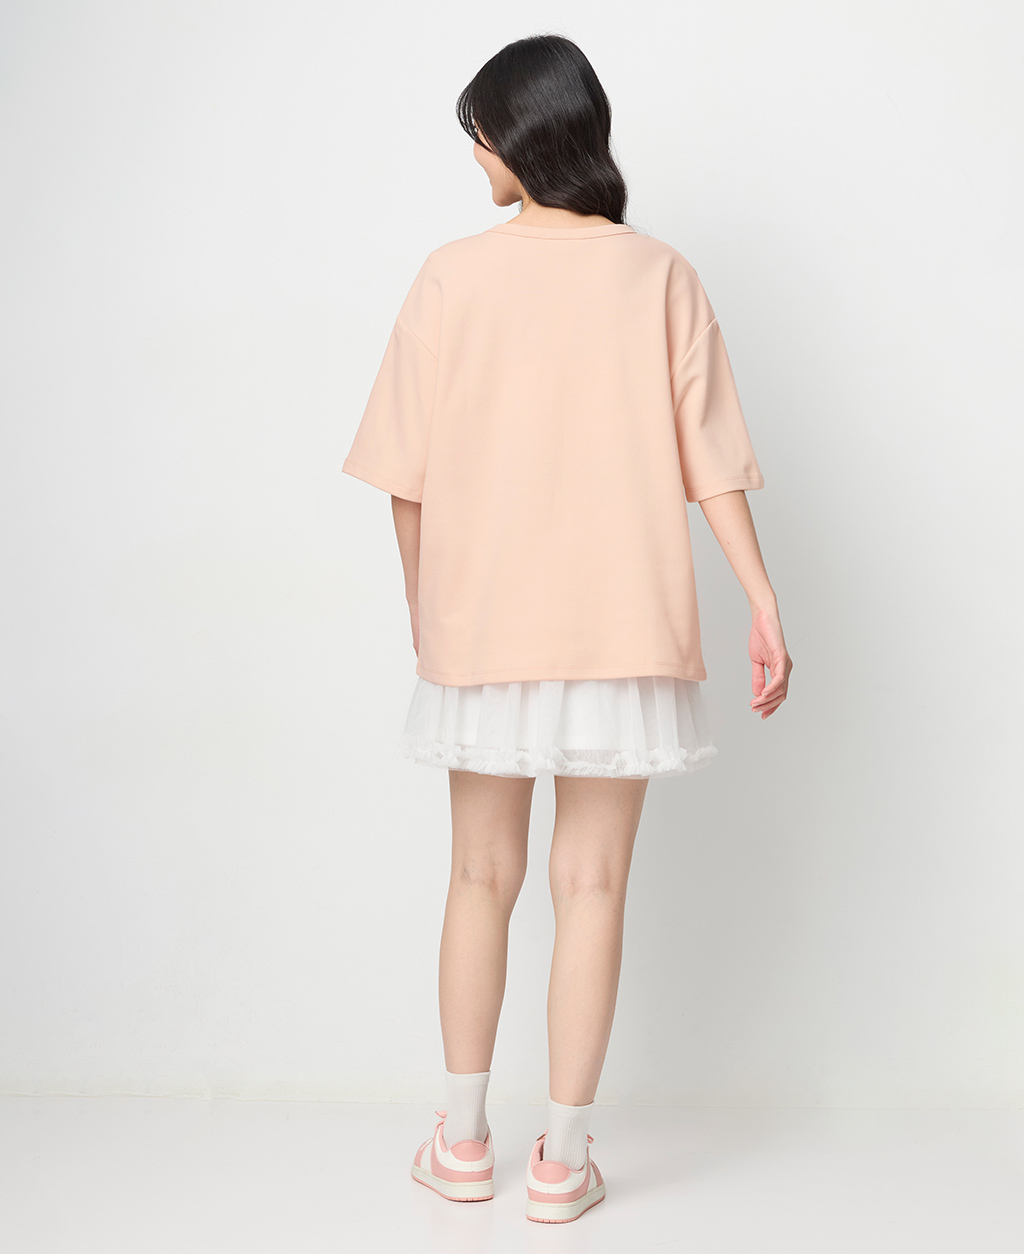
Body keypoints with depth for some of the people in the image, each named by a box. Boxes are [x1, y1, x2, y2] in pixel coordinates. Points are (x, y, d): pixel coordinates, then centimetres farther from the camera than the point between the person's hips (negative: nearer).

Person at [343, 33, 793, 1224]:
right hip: (624, 631, 0)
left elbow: (406, 477, -2)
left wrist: (423, 610, 10)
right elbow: (710, 460, -5)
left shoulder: (452, 277, -3)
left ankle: (463, 1141, 24)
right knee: (592, 888, 7)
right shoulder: (660, 276, 1)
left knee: (482, 878, 14)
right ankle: (562, 1160, 15)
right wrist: (763, 602, -3)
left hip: (483, 630, 0)